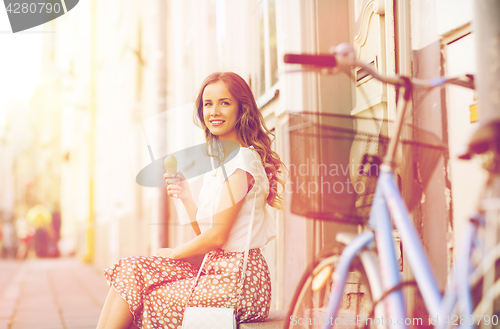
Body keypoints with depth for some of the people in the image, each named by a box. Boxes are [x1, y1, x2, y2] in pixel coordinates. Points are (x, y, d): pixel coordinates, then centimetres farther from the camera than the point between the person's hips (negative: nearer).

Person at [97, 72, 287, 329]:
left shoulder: (242, 159, -13)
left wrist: (173, 253, -1)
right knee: (130, 270, -3)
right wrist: (185, 196, 0)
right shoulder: (218, 163, 15)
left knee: (147, 301, -7)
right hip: (217, 272, 8)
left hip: (239, 281, -8)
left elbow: (217, 236, -15)